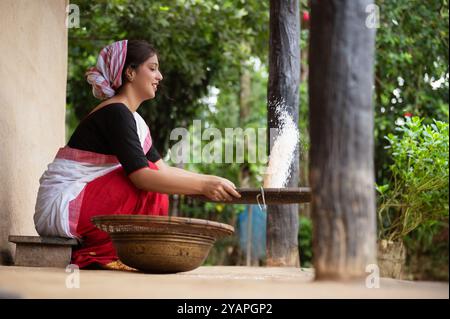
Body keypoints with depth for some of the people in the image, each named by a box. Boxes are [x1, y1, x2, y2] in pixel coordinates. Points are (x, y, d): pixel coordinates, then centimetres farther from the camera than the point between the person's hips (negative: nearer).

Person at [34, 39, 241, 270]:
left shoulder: (130, 117, 17)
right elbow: (142, 177, -24)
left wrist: (210, 182, 2)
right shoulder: (116, 113, -15)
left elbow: (165, 170, 14)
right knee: (150, 188, -16)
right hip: (61, 206, -10)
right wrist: (203, 186, -25)